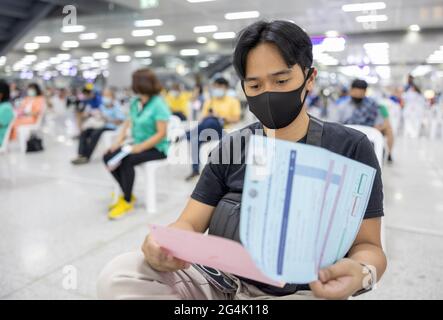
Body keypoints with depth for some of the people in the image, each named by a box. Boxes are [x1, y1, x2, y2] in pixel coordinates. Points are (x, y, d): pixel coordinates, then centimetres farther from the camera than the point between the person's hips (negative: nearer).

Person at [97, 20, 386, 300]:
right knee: (119, 276, -17)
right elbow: (190, 224, -1)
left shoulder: (350, 147, -7)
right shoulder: (231, 148, 2)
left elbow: (367, 244, -4)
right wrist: (163, 247, -26)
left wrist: (361, 272, -30)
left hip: (306, 290, -3)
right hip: (226, 281, 4)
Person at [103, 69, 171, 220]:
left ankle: (127, 201, -10)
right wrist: (119, 140, -3)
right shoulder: (135, 102, 7)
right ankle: (126, 194, 5)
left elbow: (161, 134, -20)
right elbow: (129, 122, 14)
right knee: (108, 157, -7)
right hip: (138, 144, 8)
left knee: (126, 161, -30)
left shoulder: (158, 104, -16)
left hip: (157, 147, -8)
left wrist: (140, 147, -25)